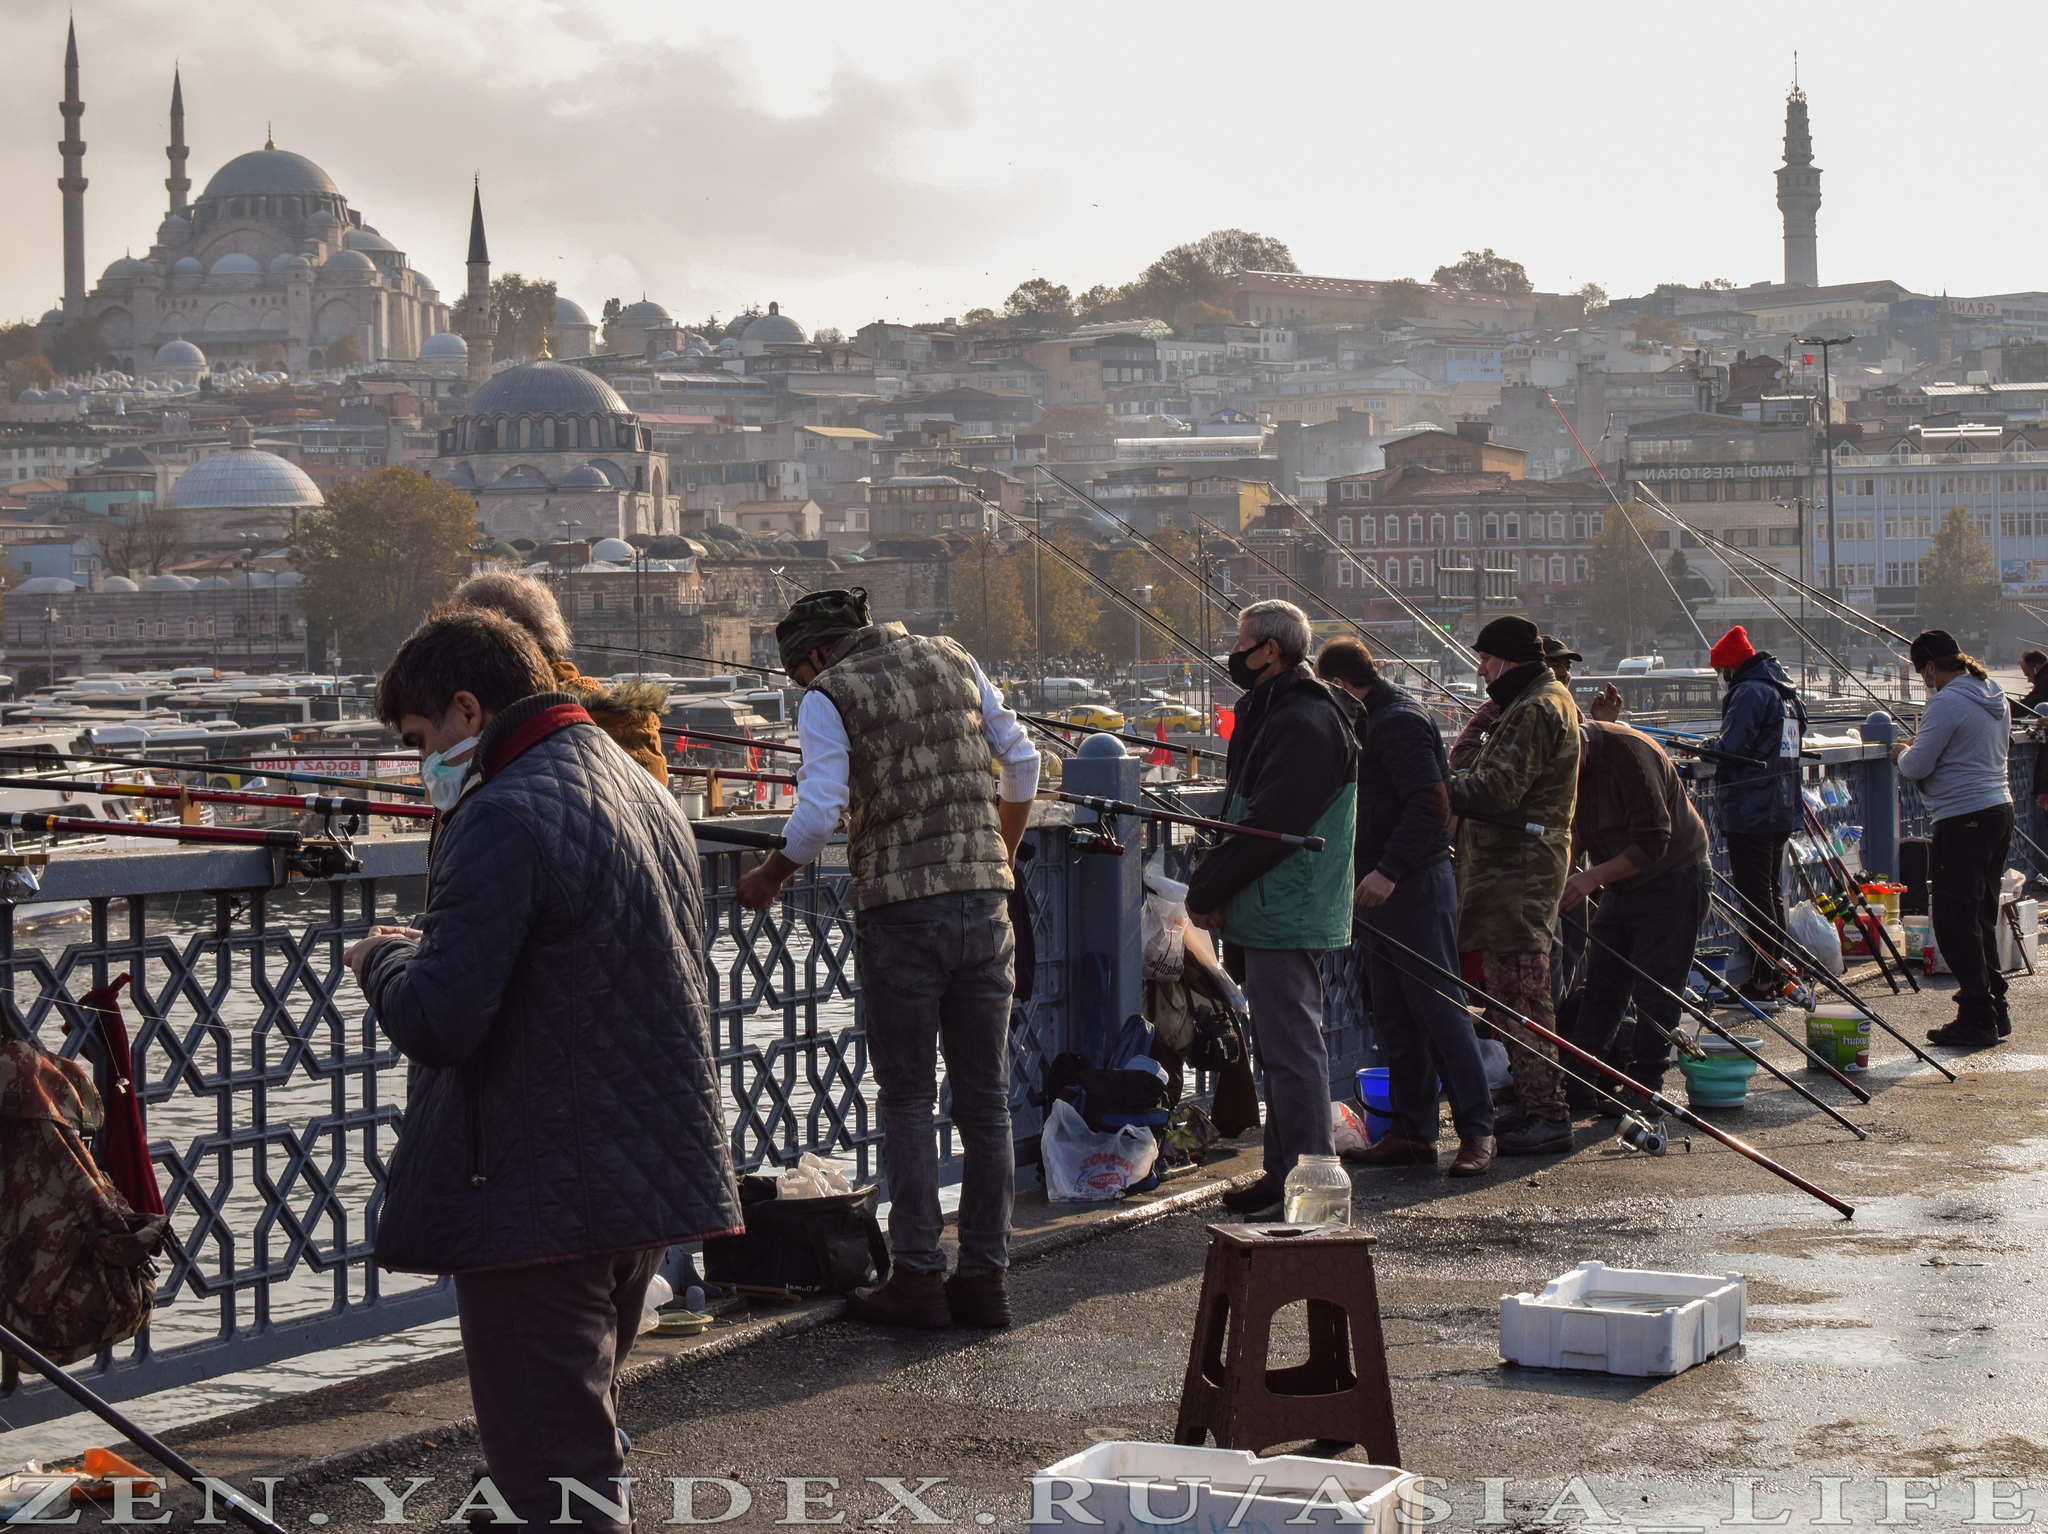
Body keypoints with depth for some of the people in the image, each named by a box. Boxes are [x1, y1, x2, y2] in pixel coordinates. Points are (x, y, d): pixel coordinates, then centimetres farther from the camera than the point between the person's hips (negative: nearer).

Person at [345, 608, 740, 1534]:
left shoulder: (505, 816, -17)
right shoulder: (646, 795, 14)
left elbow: (436, 1023, -23)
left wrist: (383, 955, -2)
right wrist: (431, 951, 20)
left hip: (541, 1203, -10)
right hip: (656, 1177, 10)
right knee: (584, 1441, 22)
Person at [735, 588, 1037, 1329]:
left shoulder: (829, 697, -3)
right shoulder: (953, 662, 12)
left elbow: (820, 812, -13)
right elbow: (1021, 760, 15)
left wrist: (770, 876, 3)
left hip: (898, 907, -4)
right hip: (983, 899, 5)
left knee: (907, 1099, 3)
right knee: (985, 1096, 8)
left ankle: (917, 1276, 3)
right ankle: (984, 1275, 11)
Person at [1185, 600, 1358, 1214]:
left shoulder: (1303, 725, -16)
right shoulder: (1271, 714, 18)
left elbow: (1269, 827, -21)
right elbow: (1244, 813, 22)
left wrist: (1206, 889, -14)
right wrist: (1212, 885, 9)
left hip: (1285, 914, -11)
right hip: (1275, 913, 11)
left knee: (1291, 1048, -8)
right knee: (1284, 1046, 15)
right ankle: (1287, 1170, 21)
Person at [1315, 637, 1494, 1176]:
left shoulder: (1399, 722, -13)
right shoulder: (1371, 721, 19)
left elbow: (1430, 804, -23)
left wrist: (1389, 870, -27)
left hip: (1416, 887, -10)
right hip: (1379, 888, 10)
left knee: (1440, 1009, -9)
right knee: (1395, 1017, 10)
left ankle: (1477, 1130, -7)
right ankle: (1412, 1132, 14)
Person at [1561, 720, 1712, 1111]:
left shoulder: (1626, 752, -26)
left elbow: (1653, 843, -27)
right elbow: (1581, 831, 11)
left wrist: (1592, 877, -27)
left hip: (1672, 881, -8)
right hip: (1623, 884, 8)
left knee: (1655, 991, -7)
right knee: (1601, 985, 6)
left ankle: (1643, 1090, -1)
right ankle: (1579, 1086, 9)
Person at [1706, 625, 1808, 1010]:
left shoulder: (1750, 691, -15)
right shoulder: (1785, 691, 16)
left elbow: (1730, 748, -21)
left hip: (1750, 812, -10)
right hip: (1783, 810, 10)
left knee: (1753, 895, -7)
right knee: (1772, 891, 16)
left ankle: (1763, 983, -8)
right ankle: (1776, 979, 21)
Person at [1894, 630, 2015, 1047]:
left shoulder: (1947, 703, -15)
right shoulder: (1993, 697, 13)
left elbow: (1917, 767, -14)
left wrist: (1903, 752, 7)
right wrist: (1923, 746, 19)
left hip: (1963, 819, -9)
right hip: (1999, 809, 9)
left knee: (1955, 922, -5)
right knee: (1981, 917, 16)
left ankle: (1977, 1019, -5)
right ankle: (1994, 1010, 20)